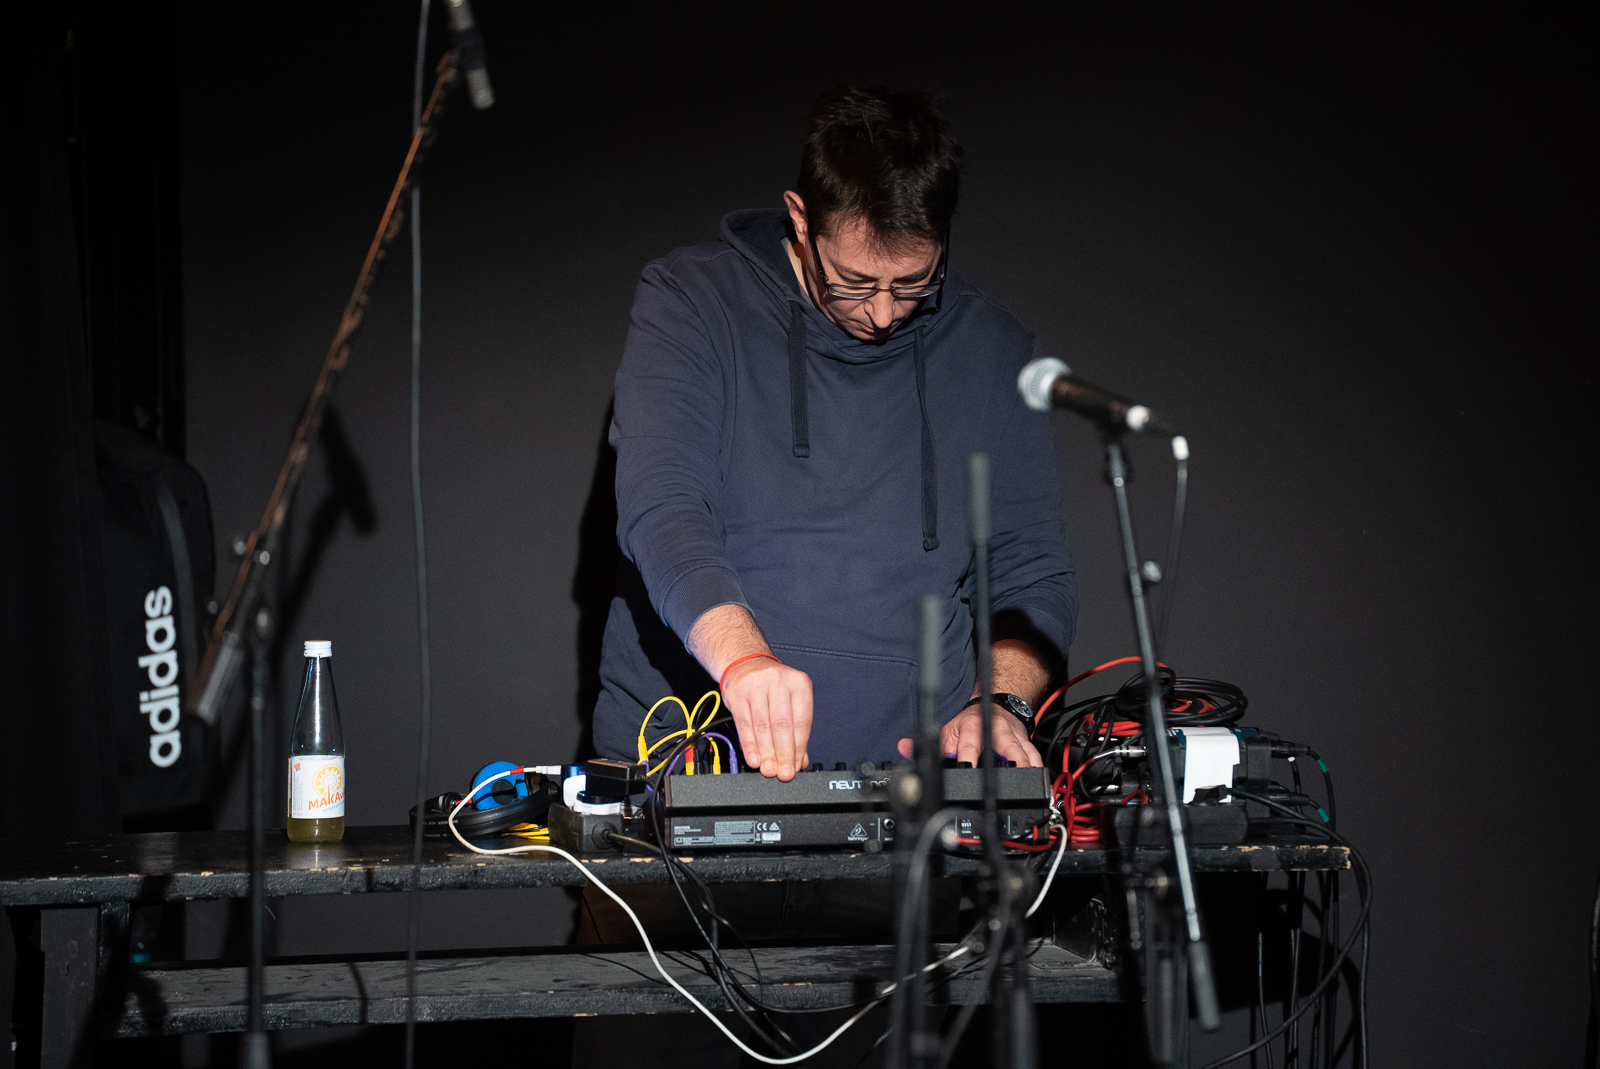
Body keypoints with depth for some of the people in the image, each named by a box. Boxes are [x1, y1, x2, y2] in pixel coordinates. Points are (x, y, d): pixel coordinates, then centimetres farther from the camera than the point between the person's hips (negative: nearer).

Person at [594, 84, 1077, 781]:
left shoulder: (995, 352, 11)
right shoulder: (690, 301, 2)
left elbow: (1033, 574, 17)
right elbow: (660, 511, -11)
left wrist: (1001, 702, -4)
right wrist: (741, 656, -29)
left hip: (913, 766, 2)